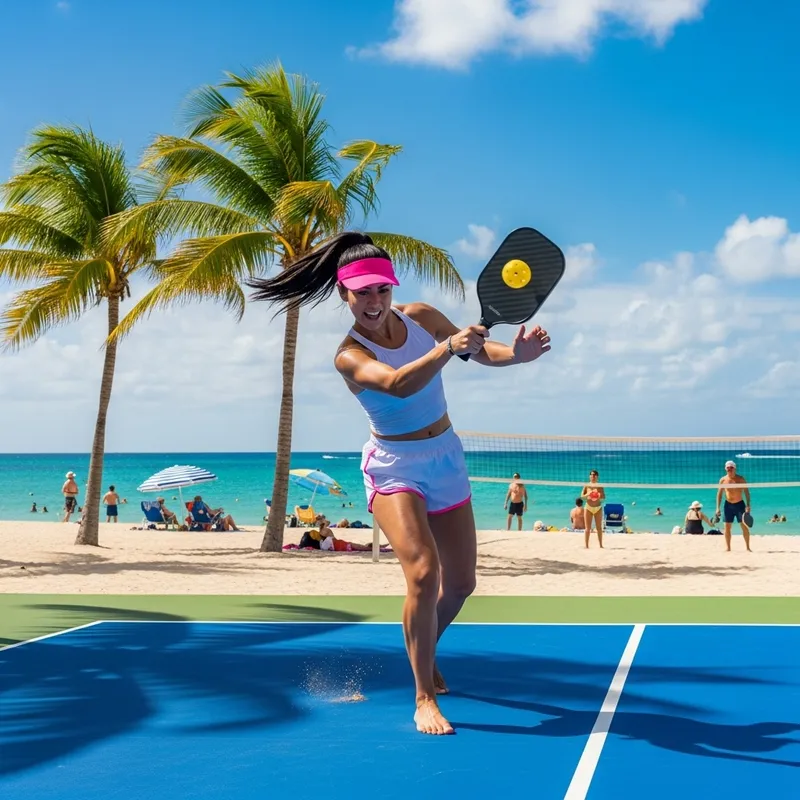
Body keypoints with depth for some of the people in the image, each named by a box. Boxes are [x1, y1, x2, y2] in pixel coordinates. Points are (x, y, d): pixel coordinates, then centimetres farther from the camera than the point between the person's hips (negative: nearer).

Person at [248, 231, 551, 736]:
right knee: (423, 573, -25)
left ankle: (425, 652, 41)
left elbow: (481, 351, -7)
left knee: (461, 583, 12)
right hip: (395, 468, -5)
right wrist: (447, 348, -52)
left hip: (447, 458, 5)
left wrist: (515, 353, -29)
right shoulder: (349, 355, -18)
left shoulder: (420, 316, -4)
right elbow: (397, 383, -37)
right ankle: (425, 698, -11)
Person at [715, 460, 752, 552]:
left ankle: (748, 547, 3)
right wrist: (718, 507, 1)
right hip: (728, 505, 2)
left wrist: (748, 505, -12)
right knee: (727, 526, 1)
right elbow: (719, 494, 6)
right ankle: (728, 547, 11)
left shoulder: (740, 479, -5)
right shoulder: (723, 480, 0)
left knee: (744, 526, -4)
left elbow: (747, 492, -3)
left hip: (740, 504, -2)